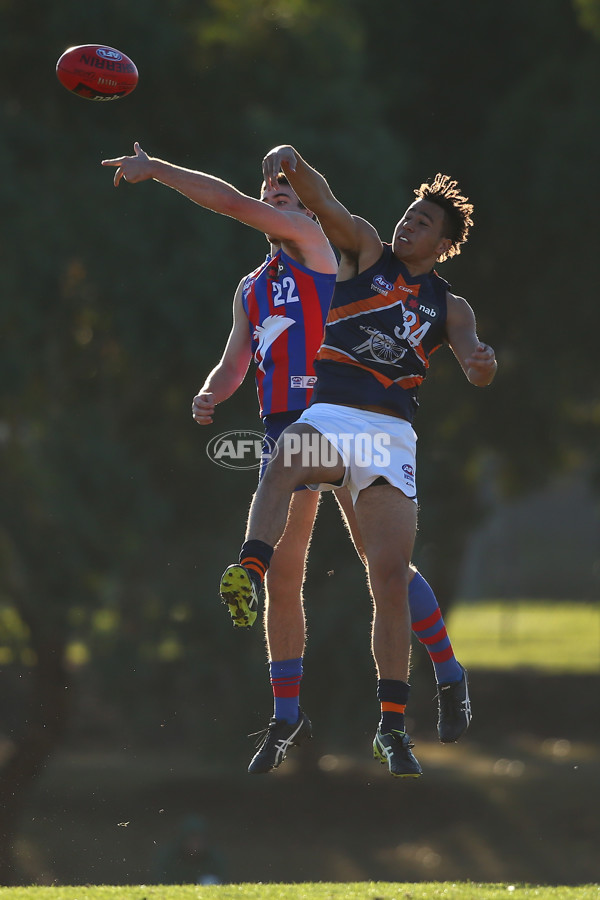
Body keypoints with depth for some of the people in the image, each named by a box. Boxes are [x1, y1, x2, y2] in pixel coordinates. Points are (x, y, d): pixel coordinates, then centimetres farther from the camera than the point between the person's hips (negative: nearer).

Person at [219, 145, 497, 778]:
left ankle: (392, 726, -1)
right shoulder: (367, 252, 16)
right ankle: (250, 572, -62)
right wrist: (290, 162, -16)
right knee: (287, 458, -39)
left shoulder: (450, 308, 20)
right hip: (331, 414, -2)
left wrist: (482, 363, -21)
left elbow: (474, 364, 3)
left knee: (391, 577, -7)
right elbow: (321, 201, 4)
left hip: (392, 434, 2)